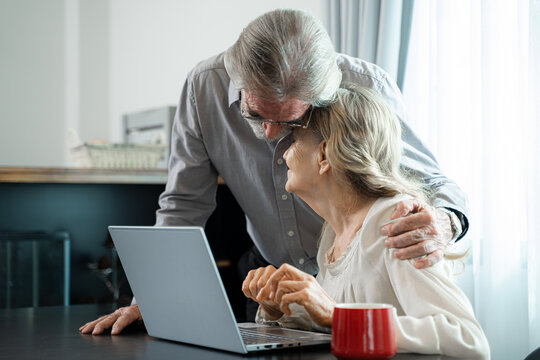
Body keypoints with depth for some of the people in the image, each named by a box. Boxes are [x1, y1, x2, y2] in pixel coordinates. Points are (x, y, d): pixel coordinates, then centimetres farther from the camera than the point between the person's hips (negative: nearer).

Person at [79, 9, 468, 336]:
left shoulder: (369, 88, -23)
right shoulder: (205, 86, -18)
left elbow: (429, 182, -14)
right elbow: (183, 205, -8)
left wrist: (443, 223, -39)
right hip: (271, 274, 2)